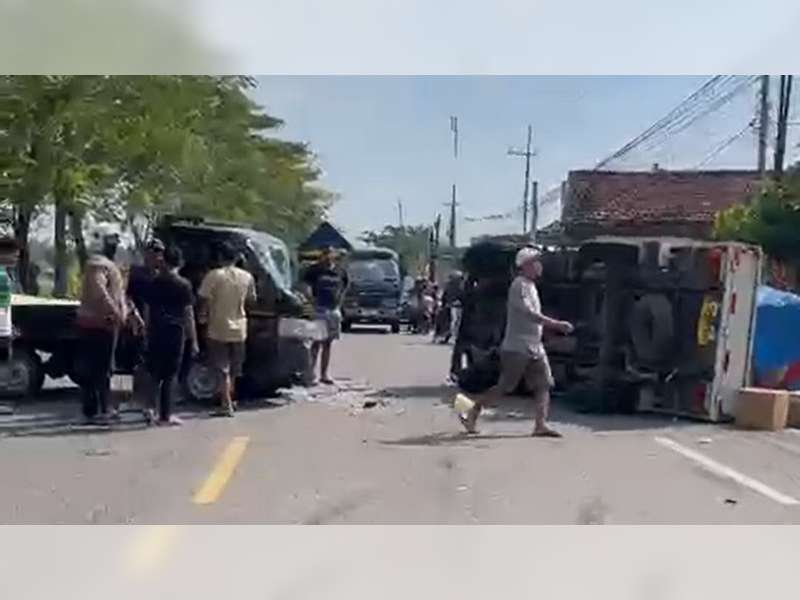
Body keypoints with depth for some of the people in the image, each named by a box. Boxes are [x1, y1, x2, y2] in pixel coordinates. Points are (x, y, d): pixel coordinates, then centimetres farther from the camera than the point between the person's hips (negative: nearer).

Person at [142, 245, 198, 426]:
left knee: (155, 373, 15)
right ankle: (165, 416, 6)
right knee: (169, 376, 2)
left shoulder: (154, 283, 5)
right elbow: (188, 315, -7)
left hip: (156, 333, 3)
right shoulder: (184, 285, -6)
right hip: (175, 332, -3)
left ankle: (151, 408, 5)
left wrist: (147, 332, 17)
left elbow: (147, 311, 8)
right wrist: (193, 340, -3)